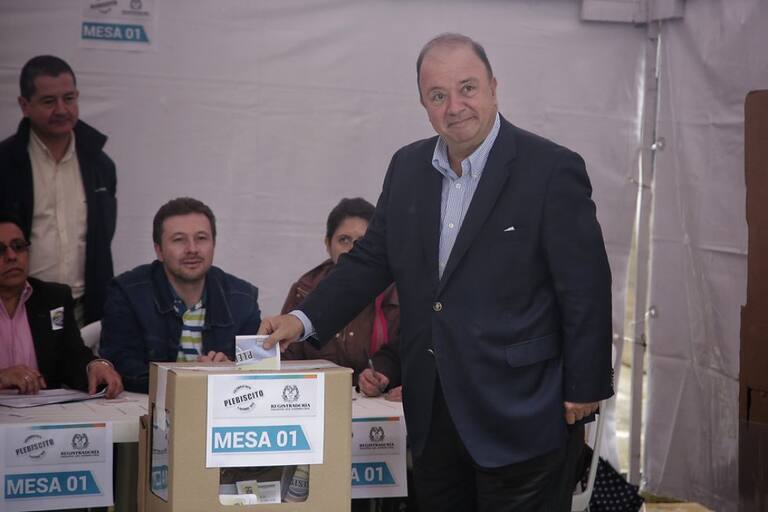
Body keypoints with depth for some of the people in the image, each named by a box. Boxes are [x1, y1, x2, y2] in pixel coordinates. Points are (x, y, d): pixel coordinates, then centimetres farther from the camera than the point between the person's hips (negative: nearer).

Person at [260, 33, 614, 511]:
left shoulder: (552, 169, -10)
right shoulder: (408, 167, 8)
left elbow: (586, 289, -10)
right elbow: (371, 261, 14)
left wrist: (583, 394, -10)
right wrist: (303, 320, 2)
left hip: (521, 416, -6)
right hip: (434, 414, 6)